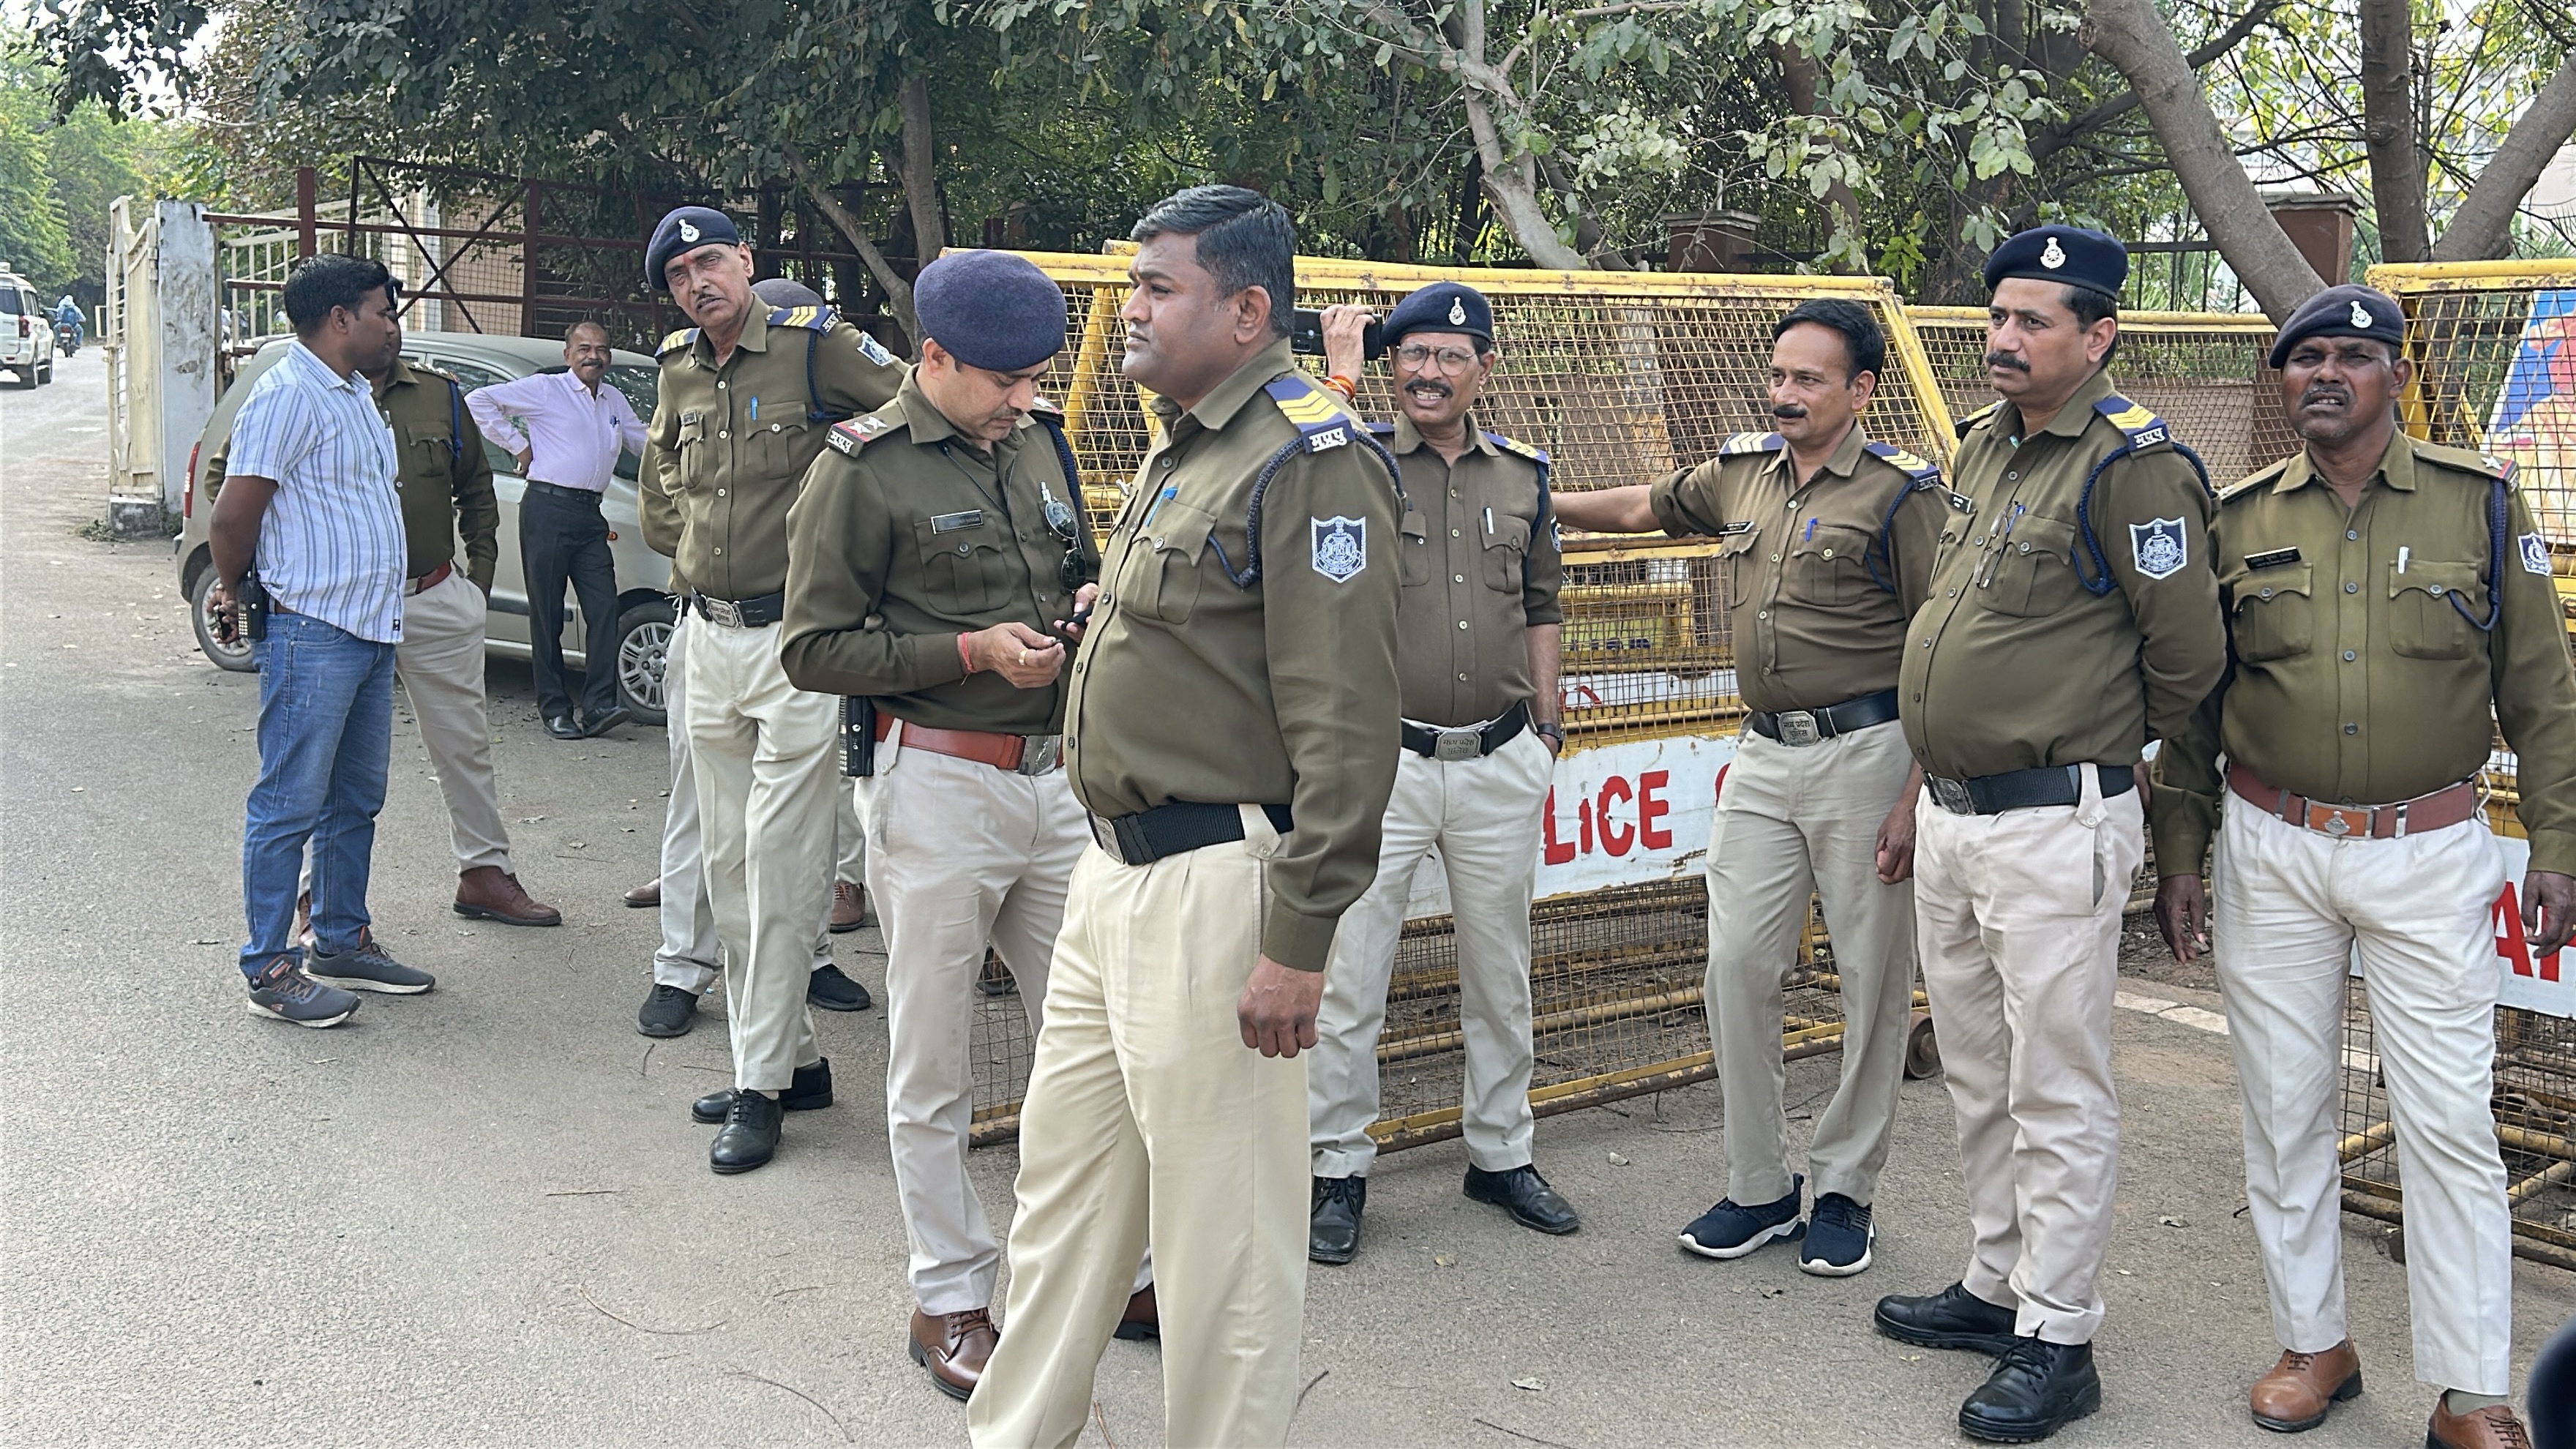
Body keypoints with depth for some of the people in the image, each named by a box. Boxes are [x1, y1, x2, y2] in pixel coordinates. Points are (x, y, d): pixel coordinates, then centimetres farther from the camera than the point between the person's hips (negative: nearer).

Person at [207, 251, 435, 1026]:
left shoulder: (354, 396, 17)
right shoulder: (289, 395, -13)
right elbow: (232, 518, -14)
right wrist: (236, 592, 2)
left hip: (370, 631, 9)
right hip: (312, 634, -9)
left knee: (356, 800, 15)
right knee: (290, 804, -3)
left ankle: (343, 942, 26)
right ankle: (270, 968, 3)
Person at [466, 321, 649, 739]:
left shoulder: (616, 401, 20)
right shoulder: (545, 390, 2)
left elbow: (643, 442, 35)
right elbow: (477, 401, -1)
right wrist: (516, 443, -3)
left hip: (590, 515, 5)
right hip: (548, 508, -5)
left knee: (604, 608, -7)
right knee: (547, 614, -1)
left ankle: (599, 706, -8)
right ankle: (555, 710, 4)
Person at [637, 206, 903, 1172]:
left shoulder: (815, 345, -9)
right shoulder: (679, 369, 12)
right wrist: (682, 544, 18)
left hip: (796, 634, -7)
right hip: (710, 637, 8)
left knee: (779, 866, -6)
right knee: (729, 864, 11)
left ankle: (759, 1088, 1)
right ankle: (792, 1054, 23)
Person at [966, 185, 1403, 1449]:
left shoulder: (1310, 459, -15)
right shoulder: (1175, 449, 16)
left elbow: (1345, 725, -21)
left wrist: (1299, 940, -23)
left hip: (1216, 886, -10)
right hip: (1112, 873, 10)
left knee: (1223, 1229, 2)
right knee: (1063, 1181, 20)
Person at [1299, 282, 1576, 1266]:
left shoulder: (1522, 476, 9)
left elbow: (1540, 610, 16)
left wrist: (1547, 736, 14)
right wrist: (1342, 376, -21)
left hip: (1500, 763, 4)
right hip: (1383, 759, -4)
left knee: (1500, 973, 15)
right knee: (1348, 975, 1)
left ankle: (1501, 1156, 30)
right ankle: (1339, 1172, 16)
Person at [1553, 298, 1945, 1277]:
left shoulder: (1901, 493, -8)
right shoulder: (1743, 474, 10)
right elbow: (1640, 508, 29)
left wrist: (1918, 795, -16)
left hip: (1866, 754, -5)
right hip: (1764, 757, 6)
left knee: (1873, 979, 3)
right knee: (1737, 964, 4)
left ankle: (1846, 1188, 18)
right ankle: (1759, 1188, 16)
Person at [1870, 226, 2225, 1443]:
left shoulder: (2131, 462, -15)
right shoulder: (1982, 447, 11)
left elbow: (2189, 649, -13)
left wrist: (2110, 742, 3)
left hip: (2053, 827, -9)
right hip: (1950, 816, 9)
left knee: (2057, 1093, 0)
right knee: (1979, 1077, 19)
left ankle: (2057, 1343, 11)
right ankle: (1997, 1285, 33)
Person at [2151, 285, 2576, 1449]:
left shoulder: (2481, 504, 1)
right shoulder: (2239, 520, 4)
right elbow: (2192, 699, 9)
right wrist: (2177, 853, 6)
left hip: (2428, 853, -2)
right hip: (2272, 852, 2)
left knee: (2448, 1119, -1)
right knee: (2284, 1109, 8)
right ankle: (2314, 1343, 23)